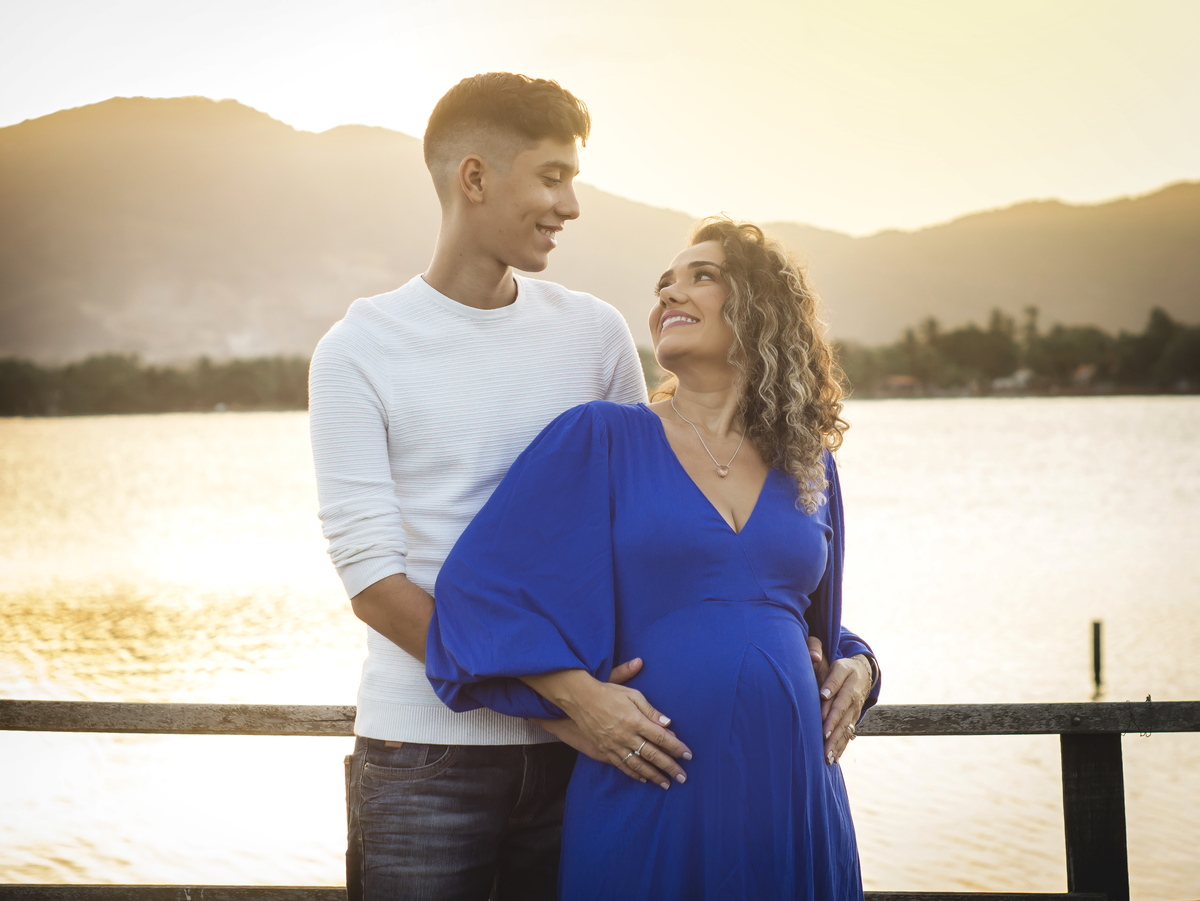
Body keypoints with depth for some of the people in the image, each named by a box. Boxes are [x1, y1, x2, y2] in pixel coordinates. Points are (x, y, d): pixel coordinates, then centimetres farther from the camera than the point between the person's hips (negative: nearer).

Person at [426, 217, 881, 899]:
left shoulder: (809, 469, 13)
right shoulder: (602, 439, 1)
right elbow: (479, 583, -4)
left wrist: (857, 667, 5)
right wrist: (581, 695, -14)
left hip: (790, 792, 4)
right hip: (651, 793, -3)